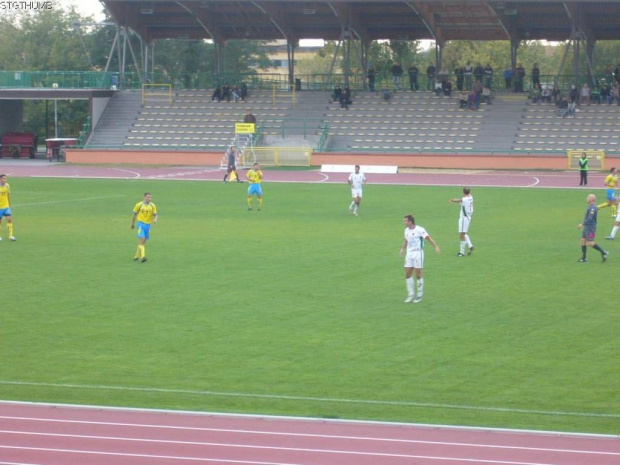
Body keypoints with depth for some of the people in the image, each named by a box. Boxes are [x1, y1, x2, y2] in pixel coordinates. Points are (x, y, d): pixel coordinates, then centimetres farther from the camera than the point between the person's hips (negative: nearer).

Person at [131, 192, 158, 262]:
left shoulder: (152, 206, 2)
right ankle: (142, 256, -24)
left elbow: (155, 215, 3)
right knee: (142, 239, -19)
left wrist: (155, 220, -20)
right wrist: (133, 224, 13)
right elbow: (134, 214, 6)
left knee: (144, 241, 9)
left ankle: (137, 256, 22)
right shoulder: (139, 205, -4)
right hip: (141, 224, -4)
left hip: (148, 224, 4)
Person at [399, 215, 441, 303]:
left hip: (418, 253, -7)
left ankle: (420, 295, 10)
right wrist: (402, 249, 19)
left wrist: (436, 246, -30)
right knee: (407, 274, 3)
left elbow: (429, 238, -19)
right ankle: (411, 295, 12)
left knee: (418, 274, -2)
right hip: (409, 253, 7)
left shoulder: (419, 230, -13)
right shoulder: (406, 230, 9)